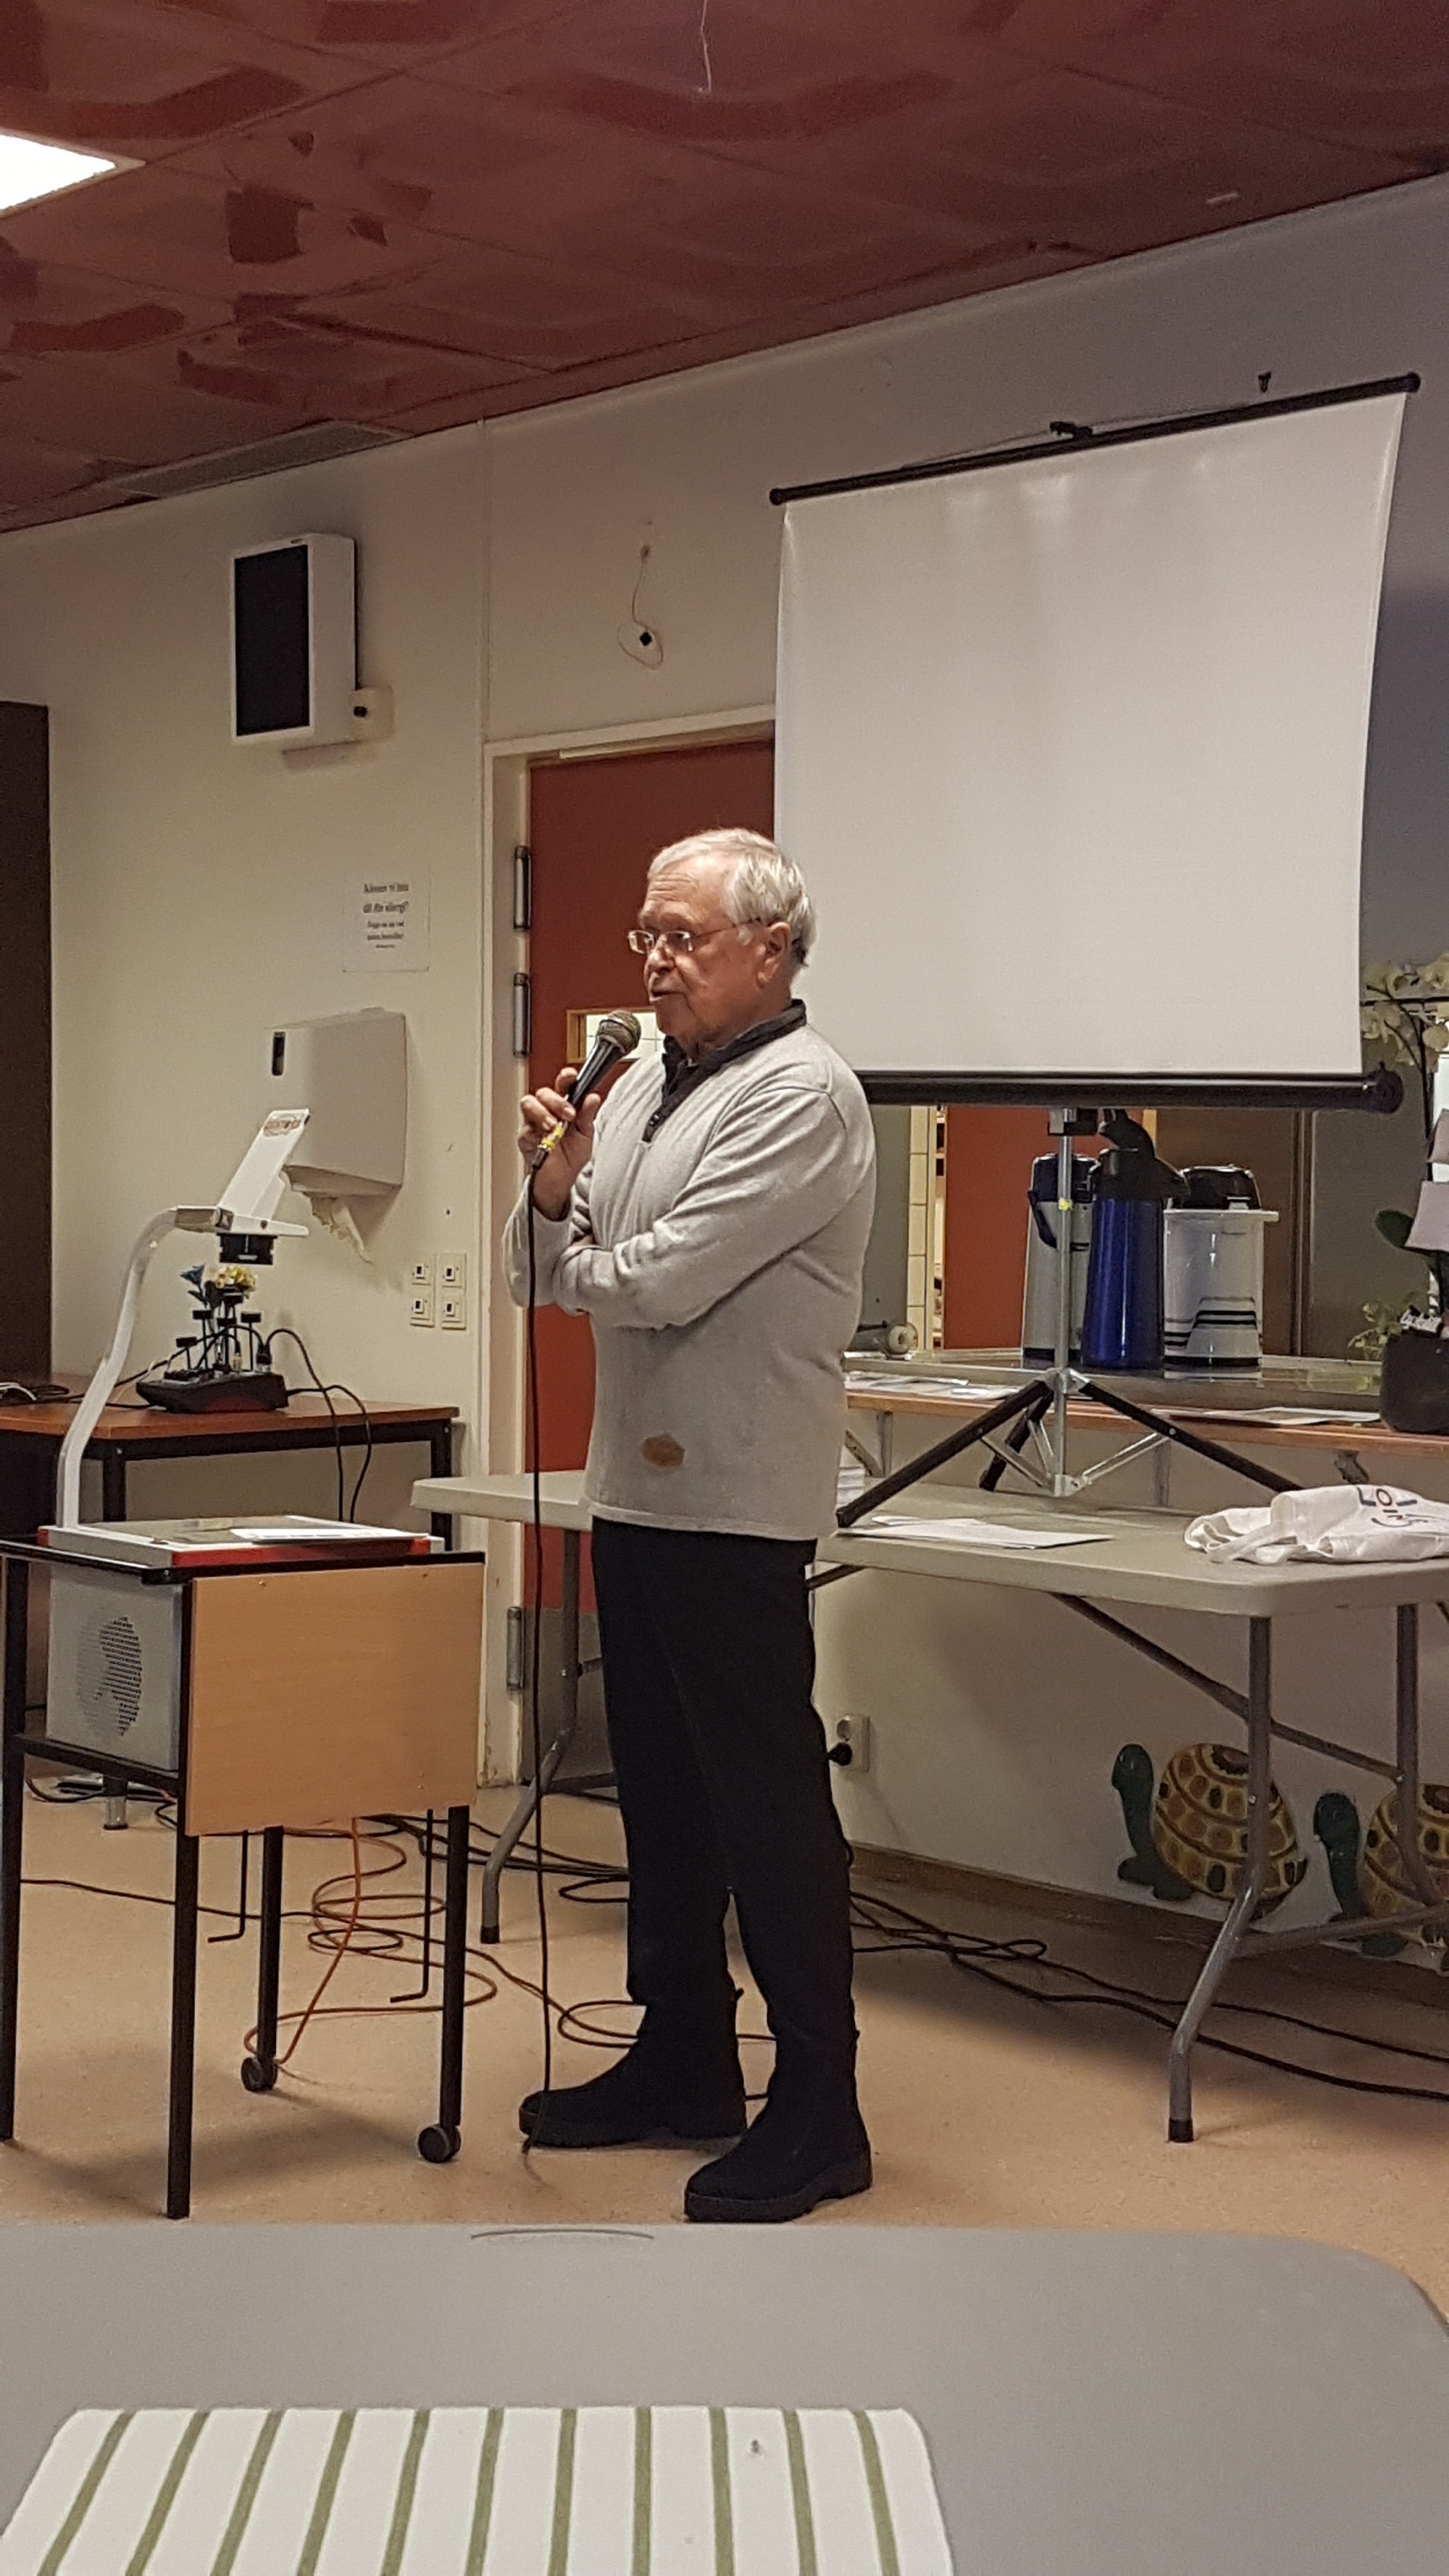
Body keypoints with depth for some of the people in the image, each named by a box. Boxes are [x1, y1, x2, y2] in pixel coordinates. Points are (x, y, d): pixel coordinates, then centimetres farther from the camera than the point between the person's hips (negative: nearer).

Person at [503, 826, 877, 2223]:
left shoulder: (801, 1096, -13)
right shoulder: (642, 1083, 15)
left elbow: (666, 1280, -20)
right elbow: (546, 1275, 14)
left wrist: (571, 1261, 1)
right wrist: (553, 1190, -7)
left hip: (735, 1495, -9)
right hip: (634, 1482, 9)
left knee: (765, 1792, -5)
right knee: (660, 1784, 16)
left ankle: (816, 2105, 3)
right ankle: (682, 2058, 28)